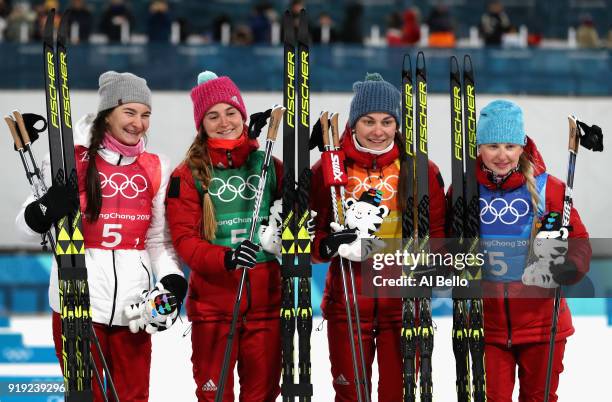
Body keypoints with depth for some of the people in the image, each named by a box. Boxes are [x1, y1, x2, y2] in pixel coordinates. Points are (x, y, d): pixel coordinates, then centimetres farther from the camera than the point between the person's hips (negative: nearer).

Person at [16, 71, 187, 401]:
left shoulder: (155, 168, 10)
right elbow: (27, 224, 2)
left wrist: (171, 280, -2)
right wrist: (46, 211, -21)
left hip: (133, 305, 4)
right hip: (78, 302, -3)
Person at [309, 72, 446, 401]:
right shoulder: (329, 169, -1)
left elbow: (438, 232, 7)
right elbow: (308, 232, 2)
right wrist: (332, 245, -18)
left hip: (403, 300, 0)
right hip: (347, 300, 0)